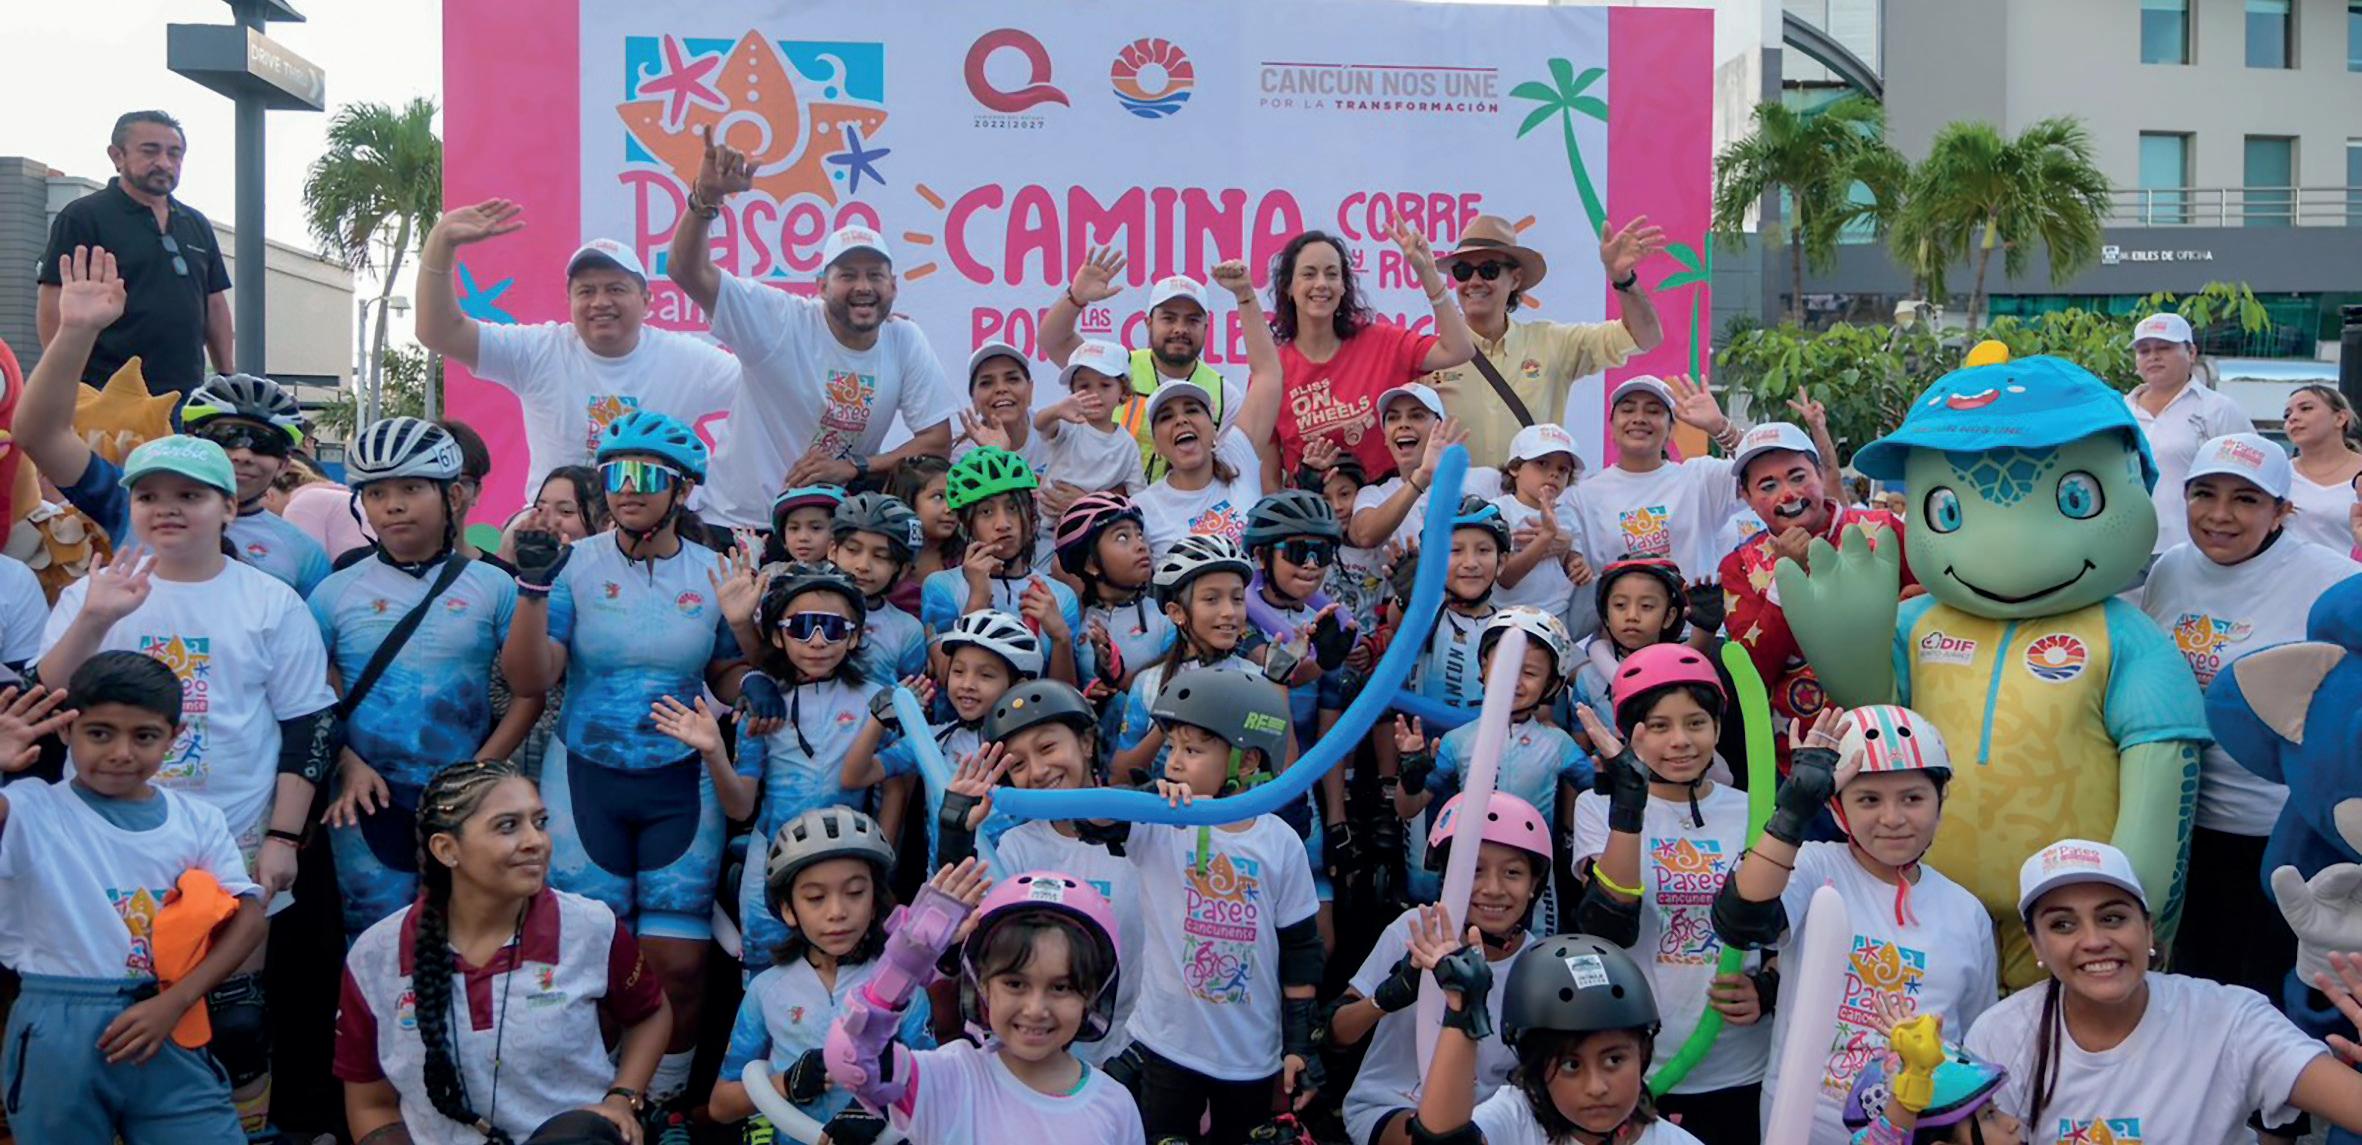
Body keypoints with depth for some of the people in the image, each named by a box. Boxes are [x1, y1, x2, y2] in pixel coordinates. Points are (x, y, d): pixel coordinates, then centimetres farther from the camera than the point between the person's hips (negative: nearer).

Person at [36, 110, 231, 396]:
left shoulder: (197, 225, 18)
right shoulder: (82, 217, 0)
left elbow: (214, 305, 22)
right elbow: (54, 306, -6)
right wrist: (66, 388, -14)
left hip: (188, 394, 6)